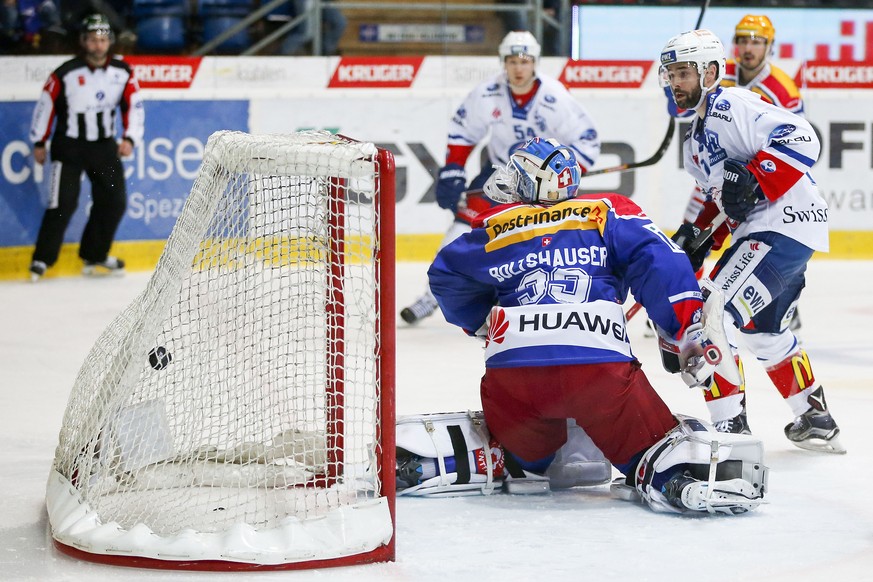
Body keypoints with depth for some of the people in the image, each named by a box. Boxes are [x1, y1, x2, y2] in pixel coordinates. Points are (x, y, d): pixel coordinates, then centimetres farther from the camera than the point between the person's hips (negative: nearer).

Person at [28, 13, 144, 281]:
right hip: (69, 146, -4)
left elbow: (134, 106, 1)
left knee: (115, 201, 4)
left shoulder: (122, 73, -3)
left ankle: (94, 256, 21)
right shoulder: (65, 73, -14)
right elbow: (45, 105, -5)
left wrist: (129, 139, -12)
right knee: (63, 203, -12)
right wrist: (39, 143, 0)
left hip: (104, 145, 4)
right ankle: (42, 260, -2)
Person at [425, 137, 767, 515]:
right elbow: (657, 262, 3)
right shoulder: (609, 213, 18)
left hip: (510, 369, 3)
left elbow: (447, 275, 23)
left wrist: (482, 321, 35)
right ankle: (677, 478, -29)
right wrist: (691, 330, -4)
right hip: (601, 367, -3)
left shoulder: (496, 227, 22)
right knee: (648, 440, 1)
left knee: (527, 453, 29)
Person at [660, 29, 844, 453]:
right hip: (758, 230, 11)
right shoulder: (695, 138, 20)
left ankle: (730, 429, -17)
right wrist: (698, 233, 16)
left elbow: (801, 139, -22)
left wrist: (752, 179, -28)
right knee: (762, 330, 25)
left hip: (785, 223, -11)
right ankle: (815, 421, 39)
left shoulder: (731, 105, -12)